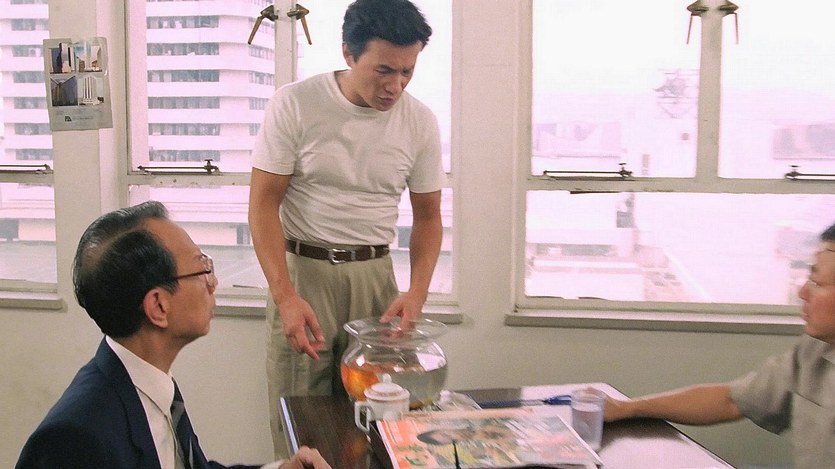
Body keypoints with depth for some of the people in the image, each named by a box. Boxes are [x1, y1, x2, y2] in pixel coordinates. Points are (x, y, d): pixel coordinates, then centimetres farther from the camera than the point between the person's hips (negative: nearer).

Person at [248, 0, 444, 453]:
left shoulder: (420, 121, -1)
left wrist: (417, 291, -8)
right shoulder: (294, 104, -9)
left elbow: (427, 216, 7)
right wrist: (285, 296, -18)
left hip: (374, 274, 2)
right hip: (300, 270, -2)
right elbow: (263, 202, -8)